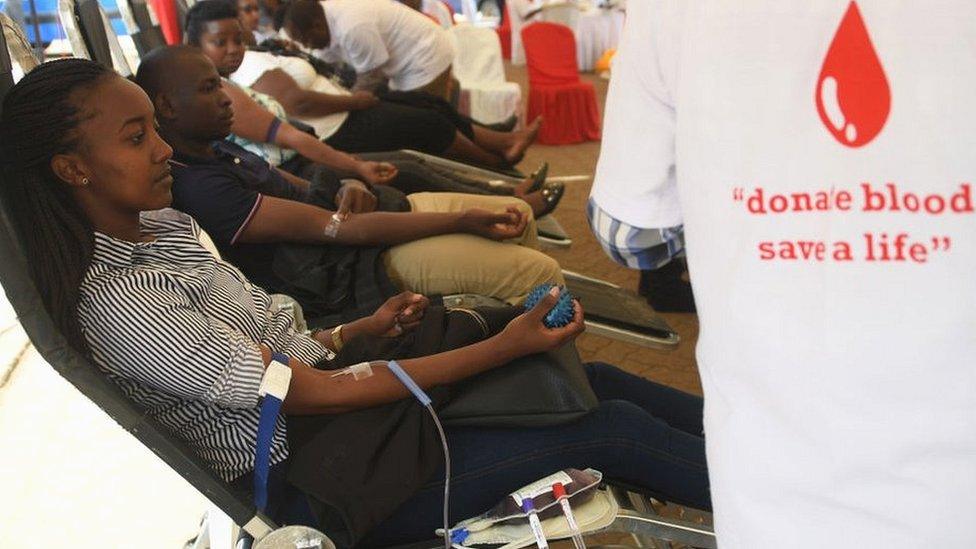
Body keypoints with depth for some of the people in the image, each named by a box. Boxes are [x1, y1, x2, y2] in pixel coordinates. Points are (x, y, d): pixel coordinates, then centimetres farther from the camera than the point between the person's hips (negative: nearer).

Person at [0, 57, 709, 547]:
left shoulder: (161, 225, 6)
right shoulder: (116, 304, -23)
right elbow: (313, 395, -23)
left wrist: (364, 329, 1)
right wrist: (503, 347, -22)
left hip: (326, 395, 8)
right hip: (316, 477, -8)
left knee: (597, 378, 3)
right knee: (610, 428, -9)